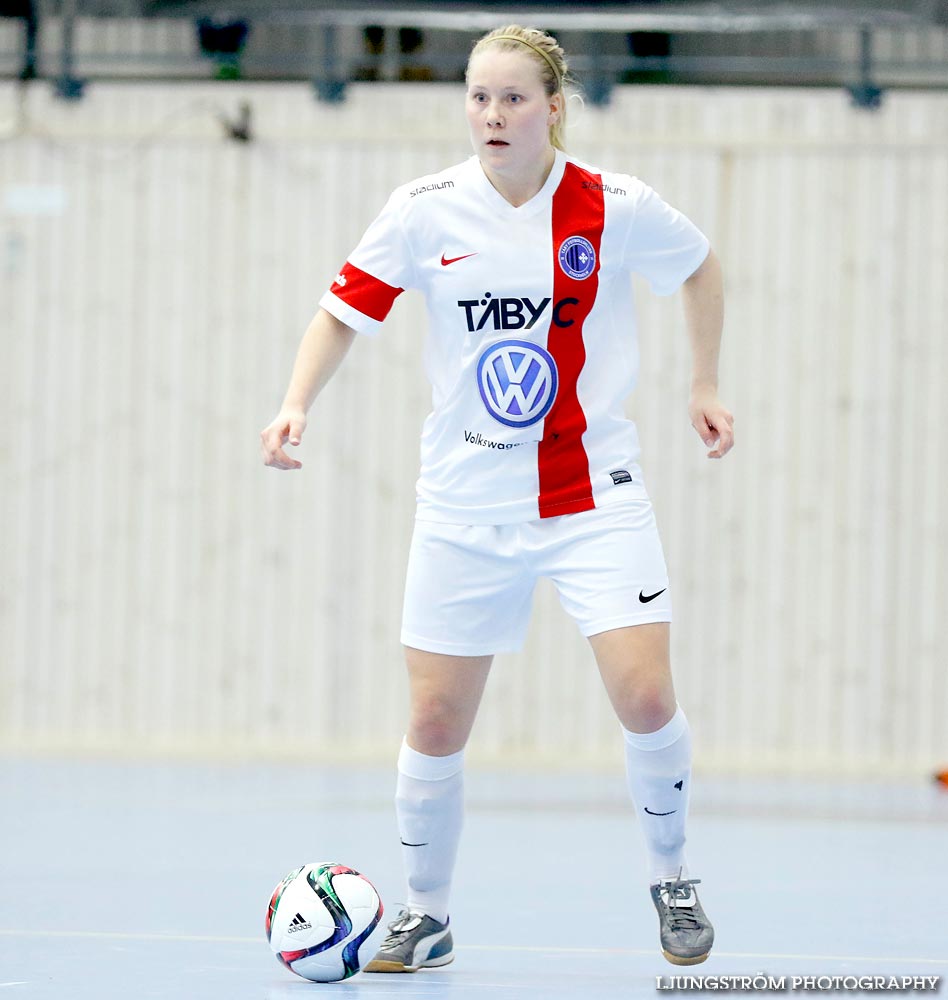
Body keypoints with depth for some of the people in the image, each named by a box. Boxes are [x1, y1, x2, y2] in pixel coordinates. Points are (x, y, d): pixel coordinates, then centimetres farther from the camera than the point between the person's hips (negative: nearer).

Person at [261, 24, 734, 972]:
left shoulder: (615, 208, -7)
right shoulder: (425, 210, -7)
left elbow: (699, 266, 12)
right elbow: (342, 313, 1)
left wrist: (704, 385, 13)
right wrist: (296, 402, -15)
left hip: (592, 493, -1)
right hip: (465, 504, 1)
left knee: (645, 697, -14)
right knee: (434, 722, -1)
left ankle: (670, 876, 12)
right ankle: (425, 913, 20)